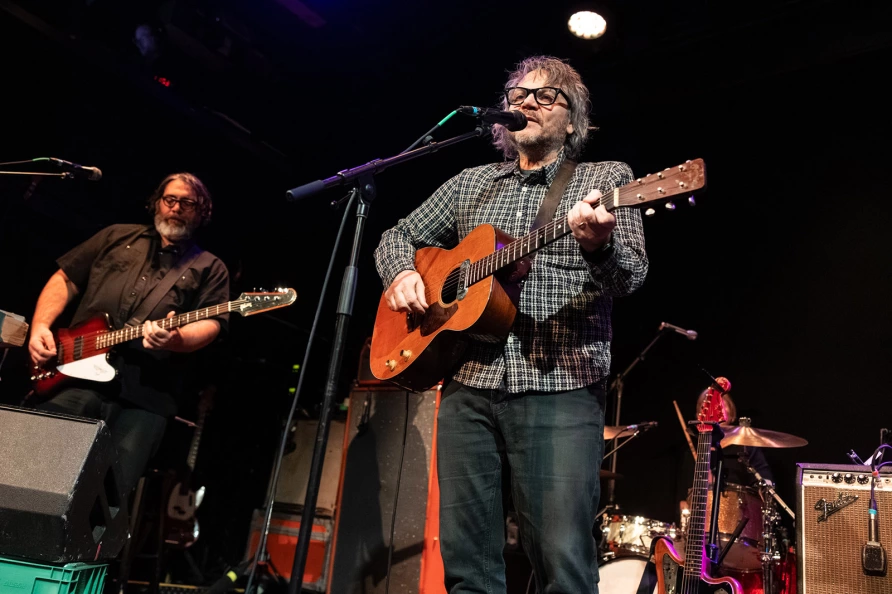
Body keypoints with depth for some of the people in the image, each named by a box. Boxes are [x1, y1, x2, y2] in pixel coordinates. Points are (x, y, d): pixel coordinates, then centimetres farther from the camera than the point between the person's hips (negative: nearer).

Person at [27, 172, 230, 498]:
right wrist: (40, 326, 4)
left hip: (145, 394, -2)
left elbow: (212, 323, -2)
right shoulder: (118, 236, 20)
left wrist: (176, 338, -24)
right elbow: (65, 279, 20)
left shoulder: (209, 268, 12)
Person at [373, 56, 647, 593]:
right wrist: (402, 272, 1)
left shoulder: (608, 178, 8)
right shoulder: (471, 184, 19)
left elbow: (632, 274, -4)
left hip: (561, 387, -3)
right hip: (469, 384, 4)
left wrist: (599, 244, -27)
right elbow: (399, 237, 24)